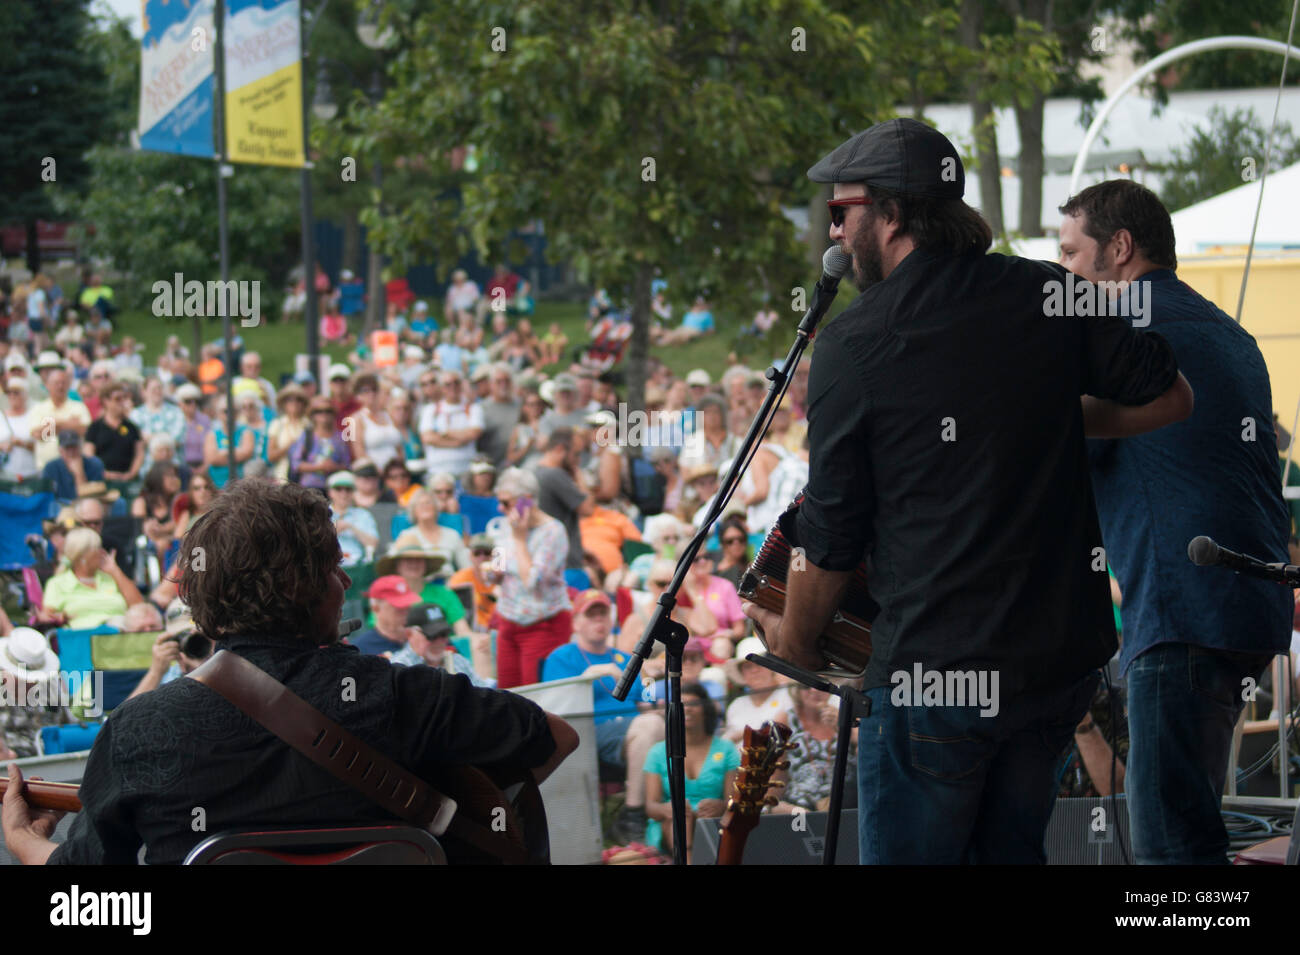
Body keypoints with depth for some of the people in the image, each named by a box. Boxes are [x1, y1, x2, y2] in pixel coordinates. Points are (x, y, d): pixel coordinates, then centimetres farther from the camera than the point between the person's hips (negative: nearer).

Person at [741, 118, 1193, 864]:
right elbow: (1171, 398, 9)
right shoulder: (1049, 296, 1)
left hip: (934, 670, -5)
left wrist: (796, 637, 12)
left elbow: (833, 531, -4)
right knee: (1012, 850, 19)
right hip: (1065, 655, 5)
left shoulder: (854, 343, -10)